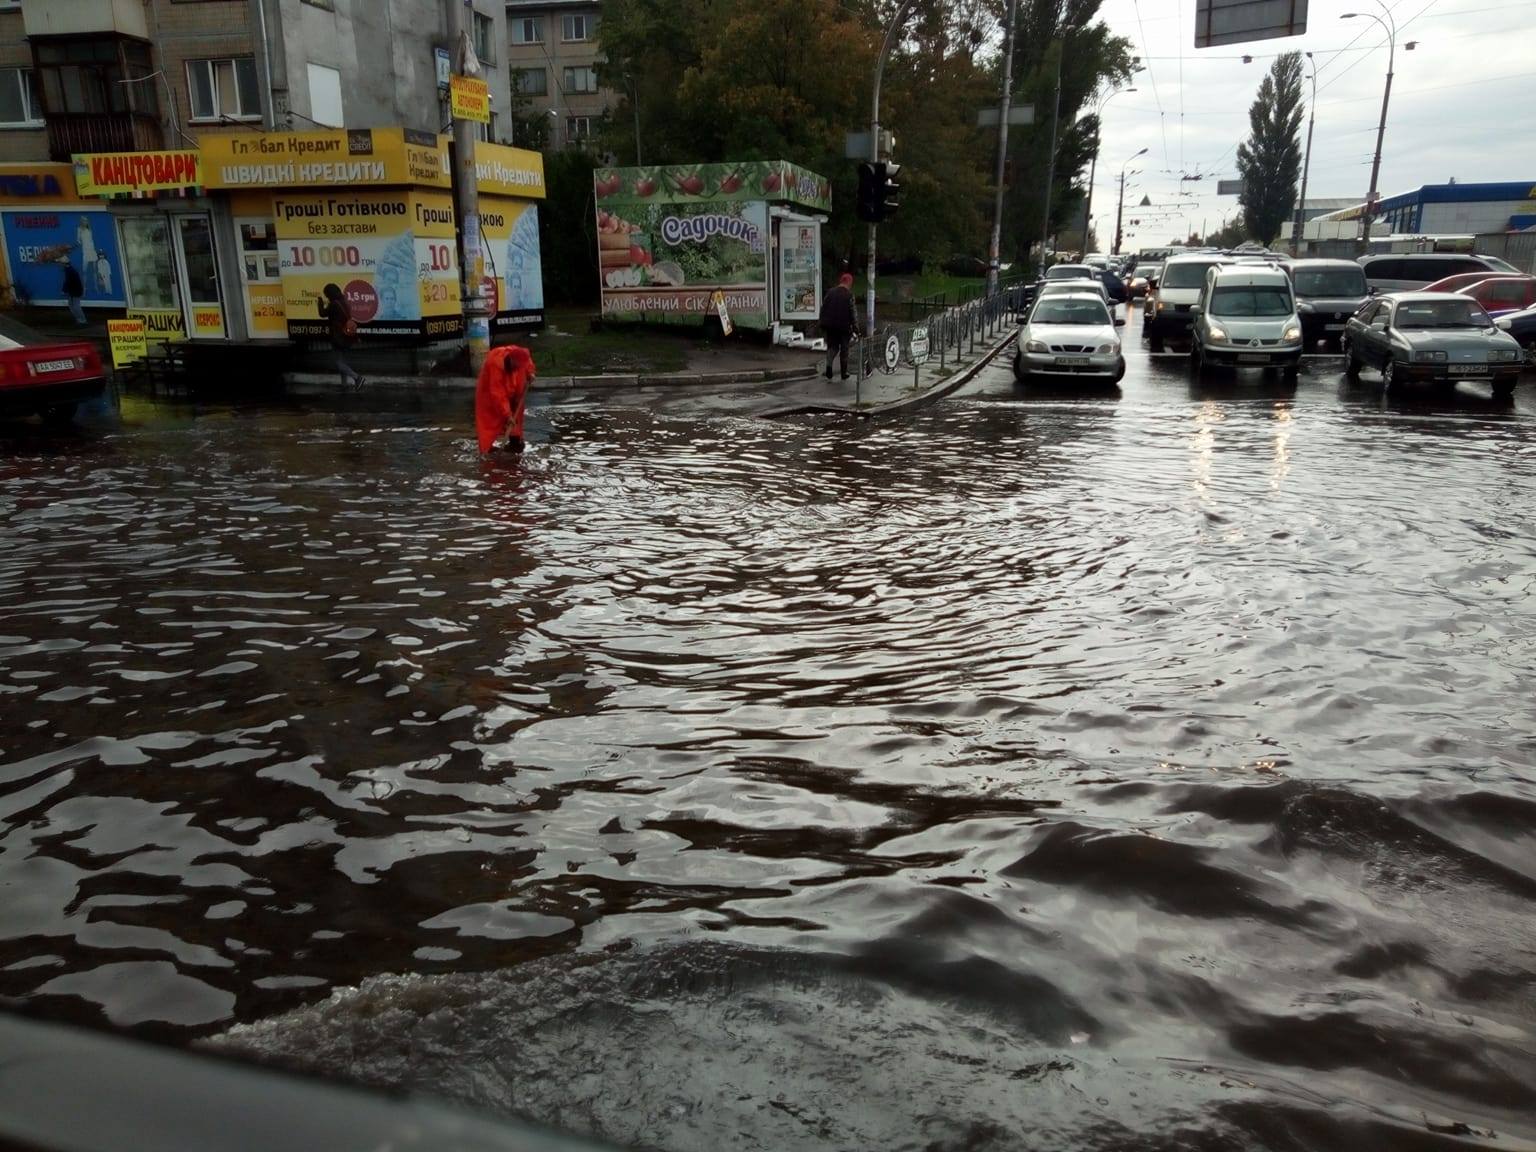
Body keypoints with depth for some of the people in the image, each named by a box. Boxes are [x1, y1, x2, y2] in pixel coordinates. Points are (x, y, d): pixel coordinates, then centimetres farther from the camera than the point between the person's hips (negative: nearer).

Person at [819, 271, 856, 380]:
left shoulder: (830, 292, 3)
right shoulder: (849, 295, -9)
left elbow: (823, 309, 6)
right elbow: (852, 313, -11)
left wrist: (823, 325, 12)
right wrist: (853, 327, -4)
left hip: (830, 326, 3)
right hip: (843, 326, -3)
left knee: (832, 346, 14)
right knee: (844, 349, 10)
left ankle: (828, 366, -10)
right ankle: (844, 373, 15)